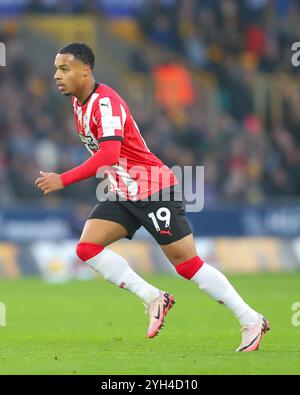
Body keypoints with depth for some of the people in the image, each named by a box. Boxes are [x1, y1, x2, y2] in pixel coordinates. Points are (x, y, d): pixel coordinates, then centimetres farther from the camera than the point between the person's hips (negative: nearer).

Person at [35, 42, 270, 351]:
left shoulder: (105, 102, -22)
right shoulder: (78, 103, 7)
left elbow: (109, 154, -35)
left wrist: (63, 180, -34)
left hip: (154, 188, -9)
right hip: (122, 194, 9)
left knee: (187, 264, -7)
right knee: (87, 248, -9)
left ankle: (251, 321, 3)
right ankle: (153, 299, -1)